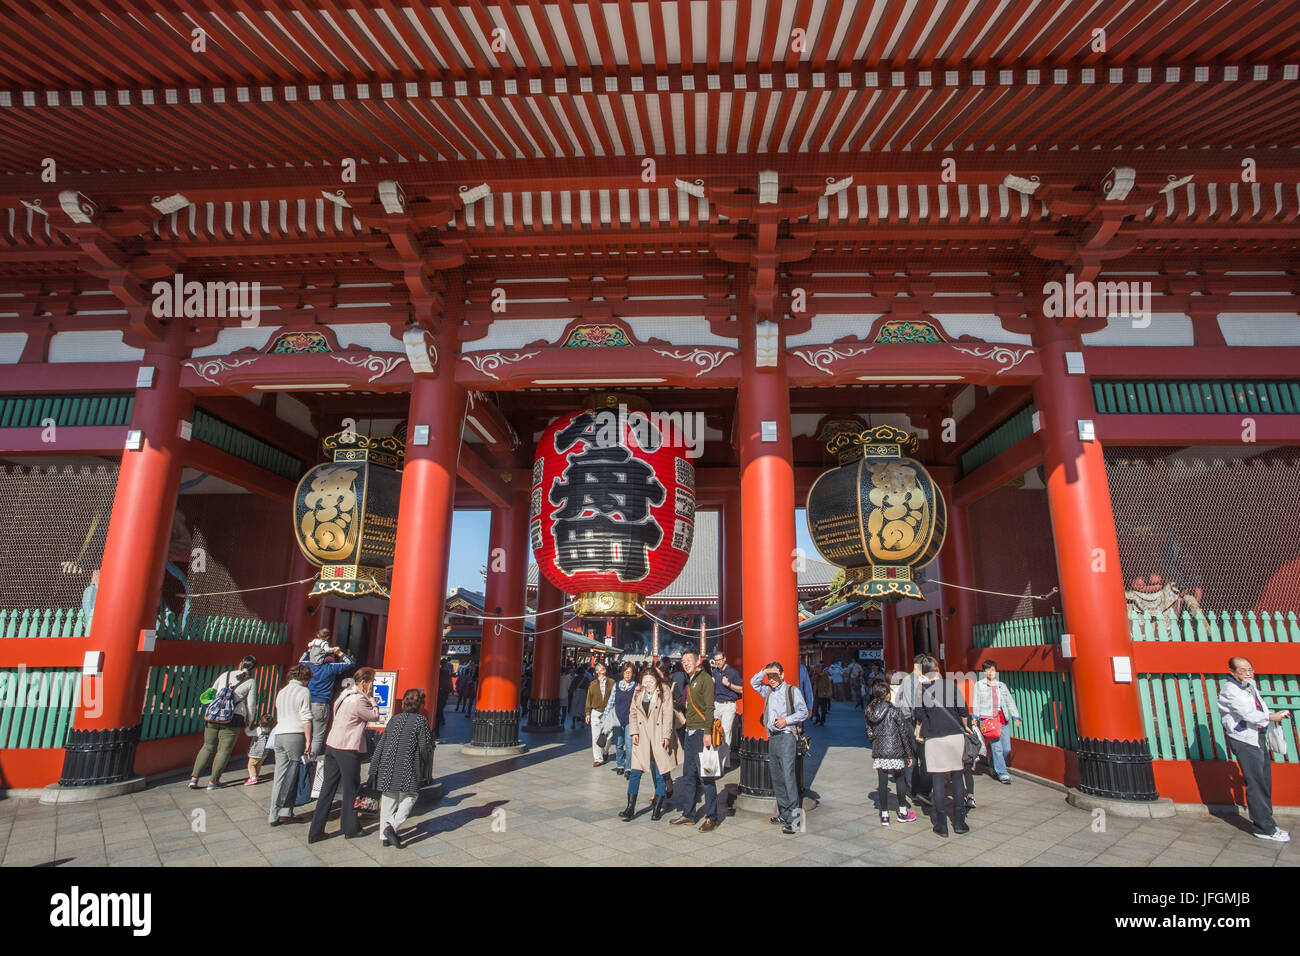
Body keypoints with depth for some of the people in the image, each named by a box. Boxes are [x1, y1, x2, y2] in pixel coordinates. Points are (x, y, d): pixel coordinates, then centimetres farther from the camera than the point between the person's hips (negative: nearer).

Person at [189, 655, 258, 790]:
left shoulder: (225, 675, 10)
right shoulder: (251, 682, 0)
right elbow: (251, 705, -1)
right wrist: (250, 722, 15)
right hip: (232, 719, -3)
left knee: (208, 746, 16)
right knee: (224, 750, 7)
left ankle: (194, 778, 11)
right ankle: (213, 781, 9)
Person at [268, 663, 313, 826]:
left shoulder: (282, 692, 18)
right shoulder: (303, 691, -3)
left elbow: (278, 717, 21)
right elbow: (306, 718, -9)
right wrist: (308, 740, -7)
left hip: (279, 735, 6)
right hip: (295, 735, -6)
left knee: (280, 776, 7)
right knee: (293, 775, 1)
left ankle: (274, 815, 7)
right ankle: (286, 812, -1)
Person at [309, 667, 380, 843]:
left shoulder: (345, 695, 10)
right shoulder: (359, 700, -17)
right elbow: (375, 716, -10)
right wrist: (370, 697, -3)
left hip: (332, 745, 8)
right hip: (348, 749, -8)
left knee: (328, 788, 11)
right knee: (350, 789, 6)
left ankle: (315, 832, 13)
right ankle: (350, 829, 18)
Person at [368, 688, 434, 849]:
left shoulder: (394, 719, 7)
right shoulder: (421, 721, -7)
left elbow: (381, 744, 7)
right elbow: (424, 748, -6)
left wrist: (374, 768, 14)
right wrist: (424, 772, 9)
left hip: (387, 768, 5)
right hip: (407, 769, -5)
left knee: (388, 799, 15)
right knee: (411, 796, 11)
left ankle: (386, 835, 17)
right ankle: (393, 826, -6)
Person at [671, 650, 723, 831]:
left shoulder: (705, 679, -8)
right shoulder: (689, 681, 18)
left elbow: (709, 707, -15)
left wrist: (707, 732, -21)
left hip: (701, 733, -9)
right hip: (690, 733, 9)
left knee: (705, 776, -4)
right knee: (688, 776, 12)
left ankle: (712, 817, 5)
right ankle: (688, 815, 21)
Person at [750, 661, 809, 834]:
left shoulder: (792, 691, -1)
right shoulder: (768, 691, 16)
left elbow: (803, 712, -3)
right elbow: (754, 683, 23)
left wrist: (786, 720, -15)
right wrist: (763, 672, 7)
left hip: (787, 737, -7)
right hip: (772, 738, 7)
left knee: (788, 776, -13)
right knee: (777, 779, 9)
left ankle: (793, 818, -13)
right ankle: (783, 813, 17)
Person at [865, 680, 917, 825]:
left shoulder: (870, 713, 3)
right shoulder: (894, 711, -10)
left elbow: (869, 734, 6)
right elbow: (904, 733, -7)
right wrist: (909, 754, 0)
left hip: (878, 753, 3)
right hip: (895, 752, -3)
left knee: (882, 783, 9)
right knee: (900, 780, 15)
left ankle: (884, 815, 13)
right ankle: (902, 811, 26)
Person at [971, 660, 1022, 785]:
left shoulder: (1002, 685, 17)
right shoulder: (979, 685, 7)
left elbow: (1010, 701, 16)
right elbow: (976, 702, 2)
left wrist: (1016, 717, 7)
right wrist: (975, 717, -8)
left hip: (1003, 719, 4)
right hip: (988, 718, -4)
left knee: (1007, 748, 1)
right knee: (996, 747, -9)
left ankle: (994, 765, 26)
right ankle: (1002, 773, 0)